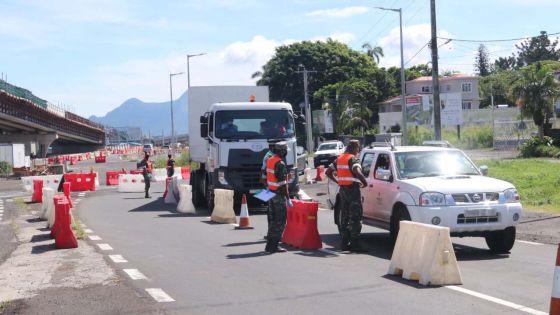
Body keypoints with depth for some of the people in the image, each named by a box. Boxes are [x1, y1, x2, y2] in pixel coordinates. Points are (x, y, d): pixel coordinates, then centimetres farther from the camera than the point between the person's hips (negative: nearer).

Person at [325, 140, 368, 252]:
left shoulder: (339, 158, 13)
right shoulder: (353, 159, -12)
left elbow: (328, 172, 19)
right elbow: (357, 172, -30)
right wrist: (365, 182, -15)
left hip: (343, 190, 8)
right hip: (353, 189, -8)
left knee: (344, 217, 12)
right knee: (355, 217, -6)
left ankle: (344, 242, 14)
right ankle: (354, 243, -9)